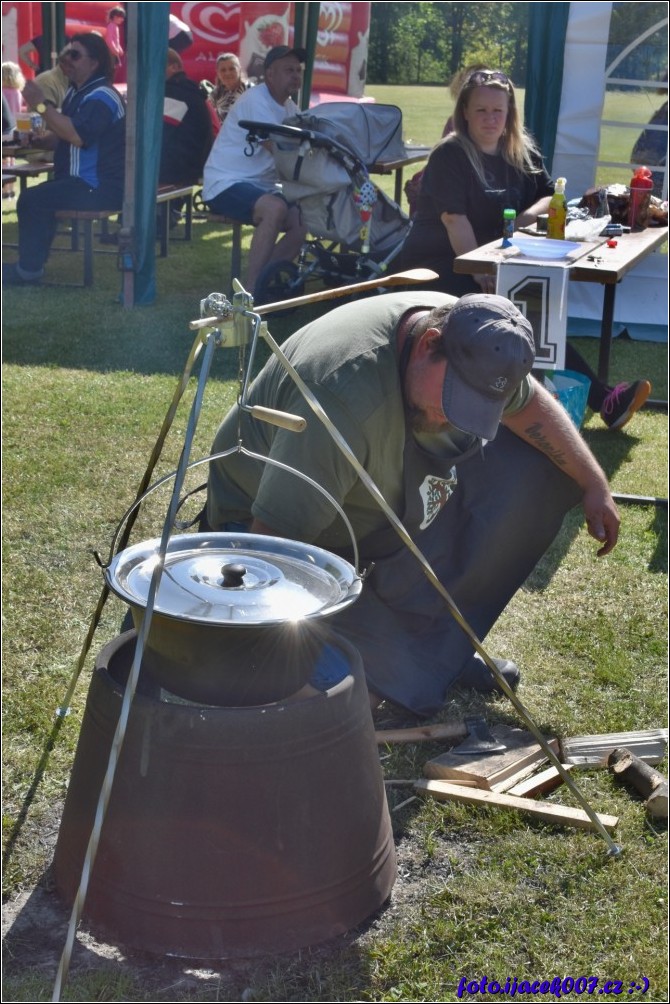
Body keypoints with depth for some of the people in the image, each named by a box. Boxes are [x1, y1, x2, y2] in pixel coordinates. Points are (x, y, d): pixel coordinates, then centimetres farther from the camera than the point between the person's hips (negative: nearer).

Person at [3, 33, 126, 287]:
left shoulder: (101, 97, -16)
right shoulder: (77, 92, 16)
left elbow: (78, 135, -31)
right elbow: (64, 134, 25)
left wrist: (40, 105, -27)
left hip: (99, 187, -10)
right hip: (81, 181, 10)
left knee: (32, 200, -18)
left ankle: (28, 269, -9)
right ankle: (31, 262, 9)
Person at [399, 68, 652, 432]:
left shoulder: (522, 153, 12)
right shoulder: (450, 155, -8)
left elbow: (550, 195, 19)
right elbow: (455, 219, -17)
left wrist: (531, 214, -5)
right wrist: (480, 274, -25)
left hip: (495, 258, 6)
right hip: (438, 263, -6)